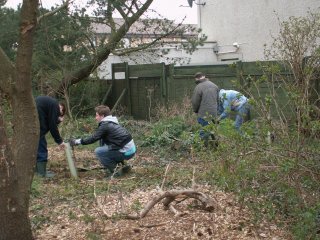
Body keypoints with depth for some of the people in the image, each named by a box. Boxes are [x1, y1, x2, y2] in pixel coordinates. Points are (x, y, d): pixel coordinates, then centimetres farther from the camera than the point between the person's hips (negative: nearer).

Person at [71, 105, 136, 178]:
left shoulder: (105, 125, -11)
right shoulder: (112, 123, 16)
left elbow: (93, 138, -10)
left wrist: (77, 141, 1)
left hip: (126, 152, -9)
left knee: (98, 151, -4)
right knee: (103, 148, 23)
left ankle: (115, 171, -2)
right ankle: (121, 164, 17)